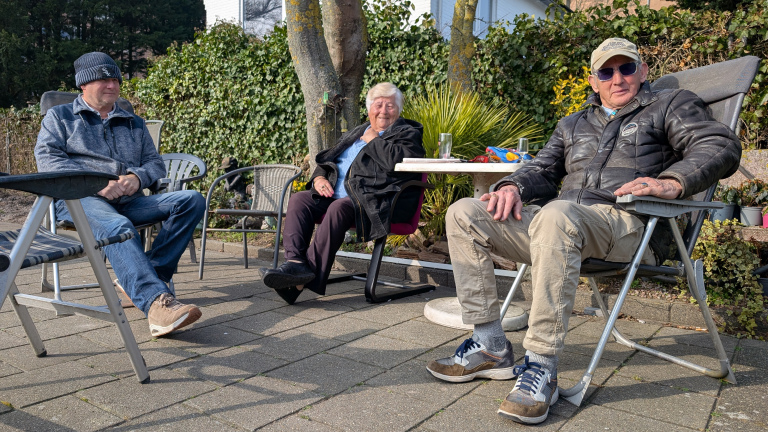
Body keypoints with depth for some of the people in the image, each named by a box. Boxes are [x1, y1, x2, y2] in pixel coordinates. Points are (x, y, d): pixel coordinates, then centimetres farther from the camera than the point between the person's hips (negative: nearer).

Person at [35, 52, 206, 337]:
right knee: (117, 227, -40)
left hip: (128, 201, 5)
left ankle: (142, 280, -27)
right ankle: (156, 302, -58)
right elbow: (47, 158, 2)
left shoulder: (134, 124, 30)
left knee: (192, 200, -20)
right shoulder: (59, 117, 19)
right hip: (79, 199, -4)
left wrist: (137, 177, -6)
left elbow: (155, 163, 21)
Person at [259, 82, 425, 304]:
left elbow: (397, 161, -15)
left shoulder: (408, 134, 8)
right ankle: (295, 261, -31)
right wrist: (319, 177, 5)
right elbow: (325, 160, 28)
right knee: (299, 199, -15)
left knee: (339, 207, -35)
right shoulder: (354, 134, 28)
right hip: (335, 193, 7)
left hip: (374, 202, -7)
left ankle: (308, 274, -36)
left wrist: (373, 140, -1)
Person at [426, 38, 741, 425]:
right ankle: (490, 347, -13)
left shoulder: (671, 106, 18)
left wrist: (671, 181, -20)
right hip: (562, 222, 6)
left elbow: (721, 146, 2)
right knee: (463, 213, -11)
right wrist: (514, 186, 0)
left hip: (630, 225, -5)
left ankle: (541, 367, -35)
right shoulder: (573, 124, 32)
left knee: (556, 215, -41)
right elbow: (544, 169, 26)